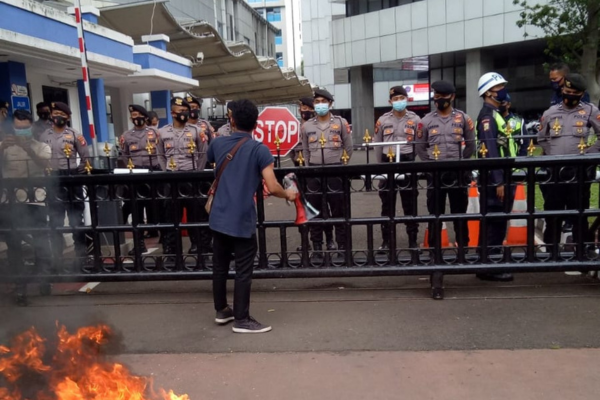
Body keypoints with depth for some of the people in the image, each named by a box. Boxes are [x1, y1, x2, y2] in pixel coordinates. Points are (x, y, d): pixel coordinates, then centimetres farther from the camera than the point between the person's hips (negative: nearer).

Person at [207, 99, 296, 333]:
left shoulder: (218, 144, 4)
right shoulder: (260, 150, -11)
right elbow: (272, 187, -18)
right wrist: (289, 195, 2)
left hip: (218, 218, 5)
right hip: (242, 221, -5)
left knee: (220, 265, 18)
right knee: (243, 271, 5)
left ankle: (221, 310, 32)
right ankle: (241, 320, 13)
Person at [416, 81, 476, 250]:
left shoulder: (463, 118, 3)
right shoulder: (426, 120, 3)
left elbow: (471, 145, 8)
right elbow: (420, 147, 8)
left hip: (458, 172, 0)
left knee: (459, 211, 9)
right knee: (435, 212, 6)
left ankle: (463, 246, 20)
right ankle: (434, 247, 15)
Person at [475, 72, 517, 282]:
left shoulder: (495, 114, 20)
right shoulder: (487, 115, -11)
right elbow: (491, 151, -19)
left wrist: (505, 179, 18)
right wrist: (498, 181, -22)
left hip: (502, 176, 10)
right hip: (494, 179, -10)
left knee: (498, 222, 14)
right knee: (493, 223, -6)